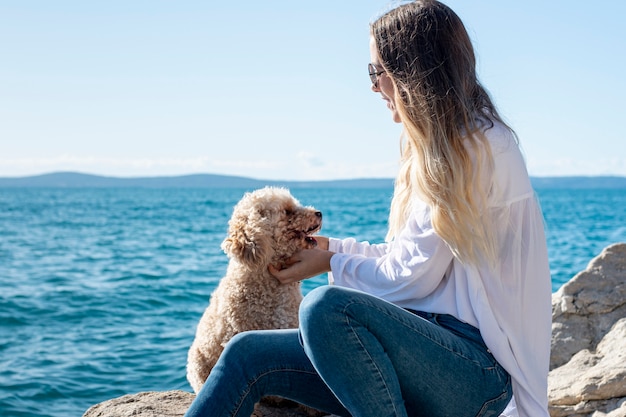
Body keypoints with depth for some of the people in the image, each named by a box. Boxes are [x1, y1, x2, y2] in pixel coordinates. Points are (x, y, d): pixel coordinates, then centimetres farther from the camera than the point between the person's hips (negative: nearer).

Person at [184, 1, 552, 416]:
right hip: (432, 345, 9)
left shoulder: (477, 148, -12)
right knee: (248, 354, -5)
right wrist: (333, 247, 19)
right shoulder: (439, 148, 18)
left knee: (327, 306, -33)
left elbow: (411, 278, -13)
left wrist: (332, 264, 3)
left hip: (479, 369, -9)